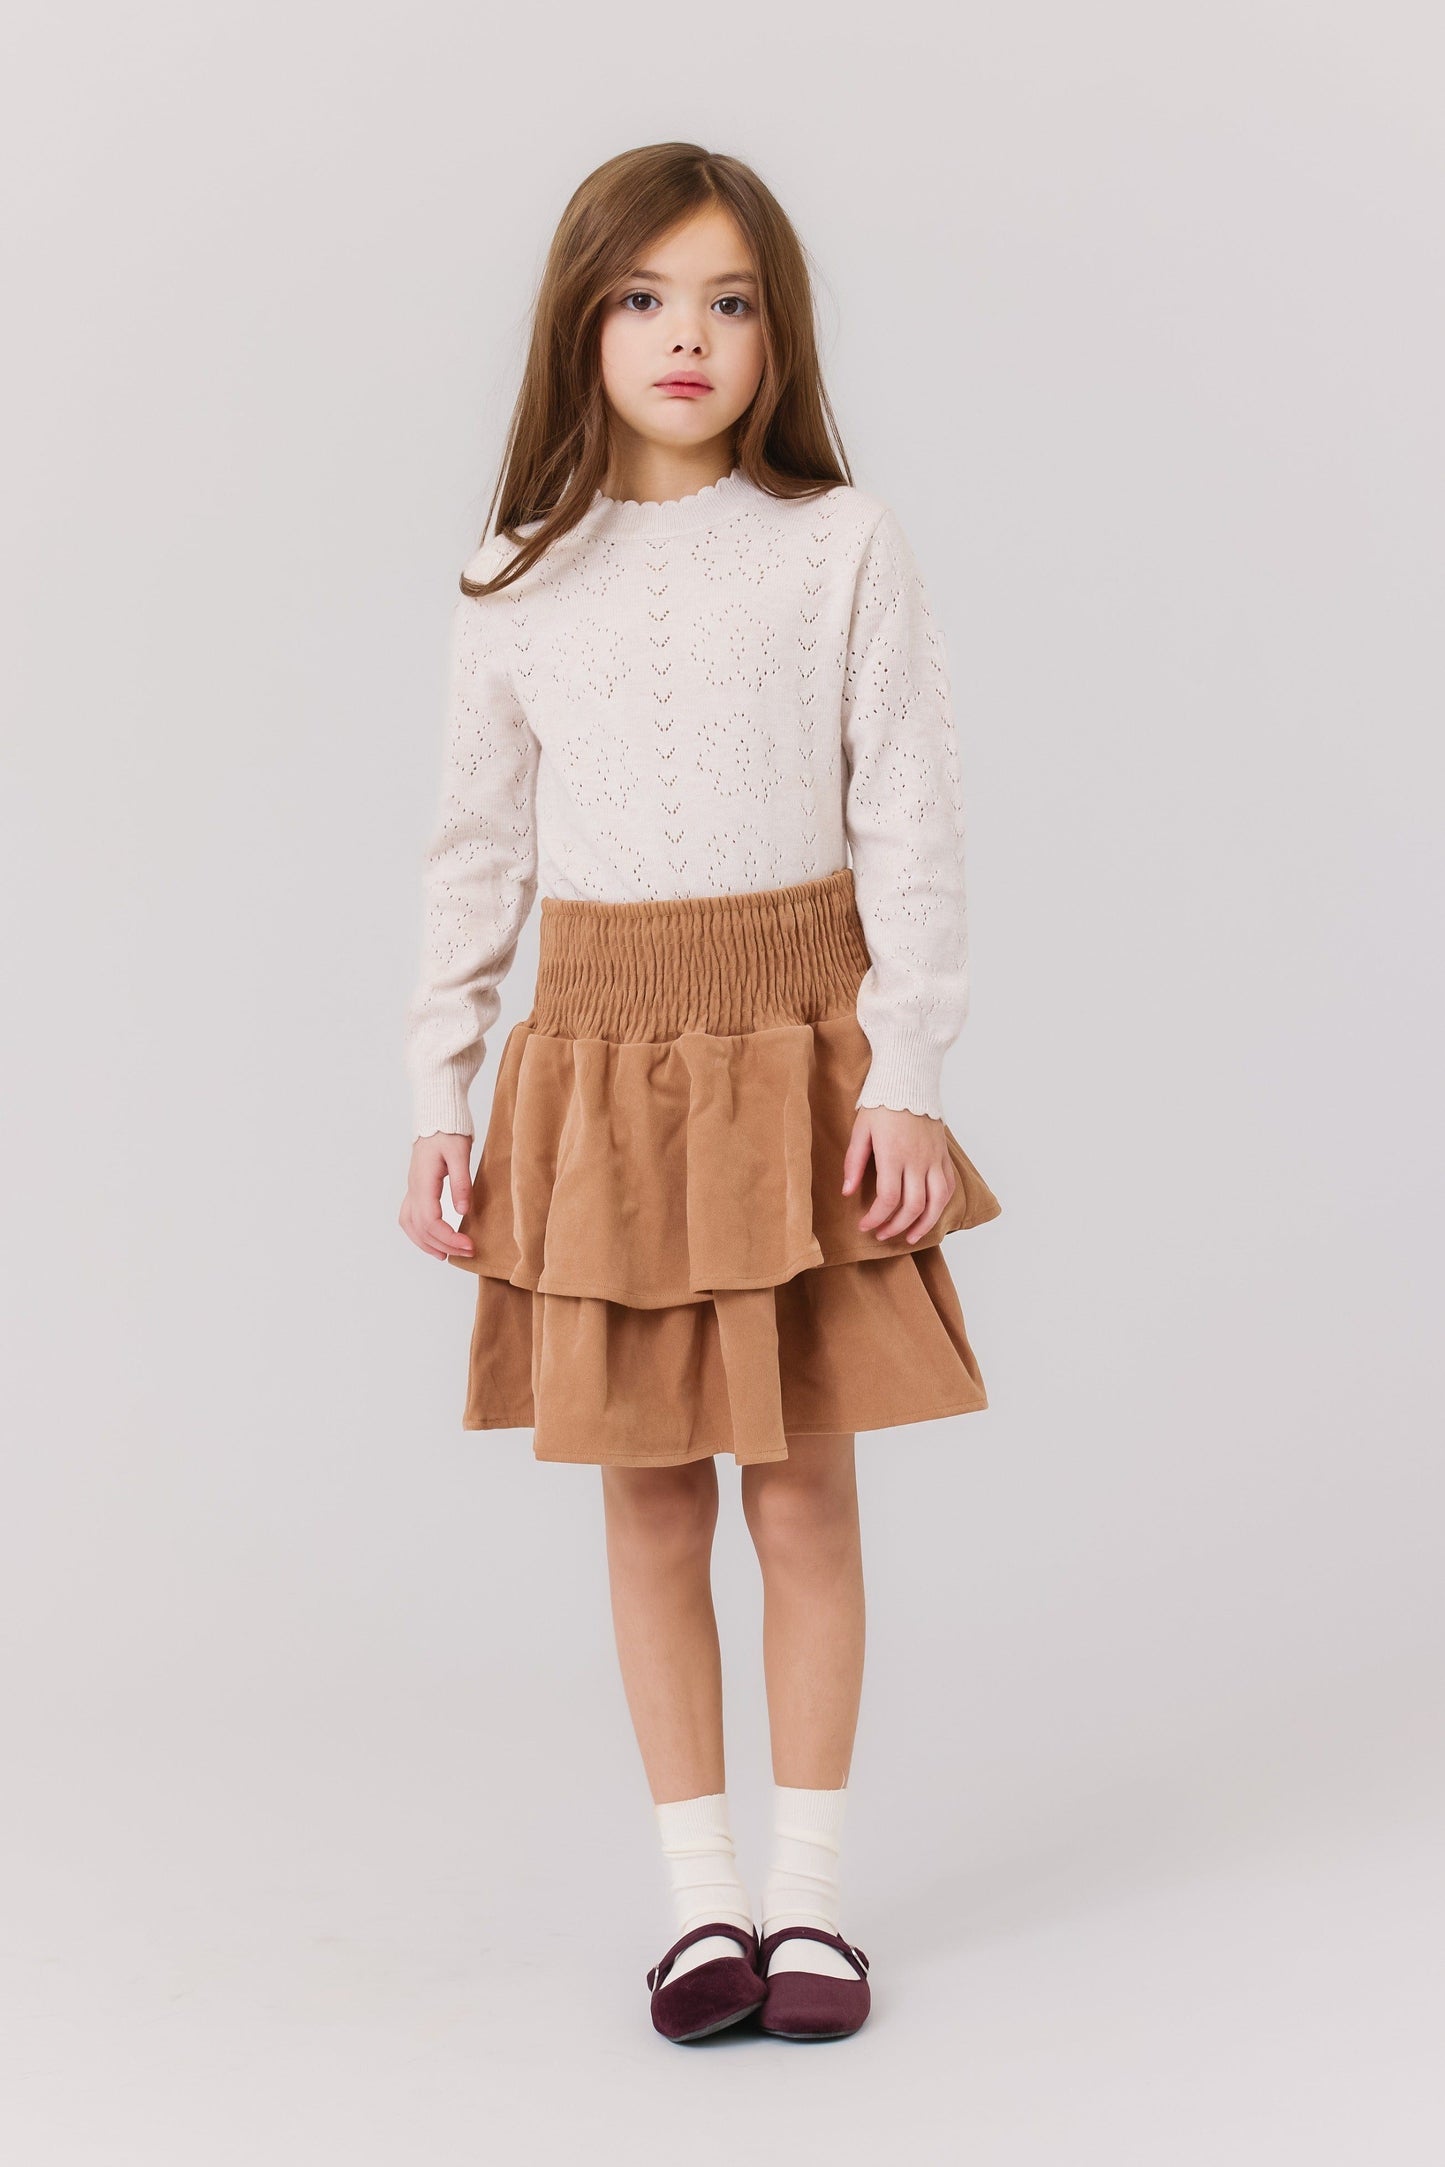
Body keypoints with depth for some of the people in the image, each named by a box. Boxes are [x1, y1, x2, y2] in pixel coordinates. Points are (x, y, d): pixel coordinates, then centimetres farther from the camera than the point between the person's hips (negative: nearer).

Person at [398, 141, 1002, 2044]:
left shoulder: (841, 547, -3)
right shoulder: (520, 580, 4)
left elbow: (910, 827, -3)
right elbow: (477, 853, 8)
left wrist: (907, 1074, -9)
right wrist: (440, 1101, 5)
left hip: (798, 1048, -2)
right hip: (601, 1056, 2)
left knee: (805, 1488, 5)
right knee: (650, 1498, 8)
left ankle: (808, 1889, 20)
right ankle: (701, 1891, 21)